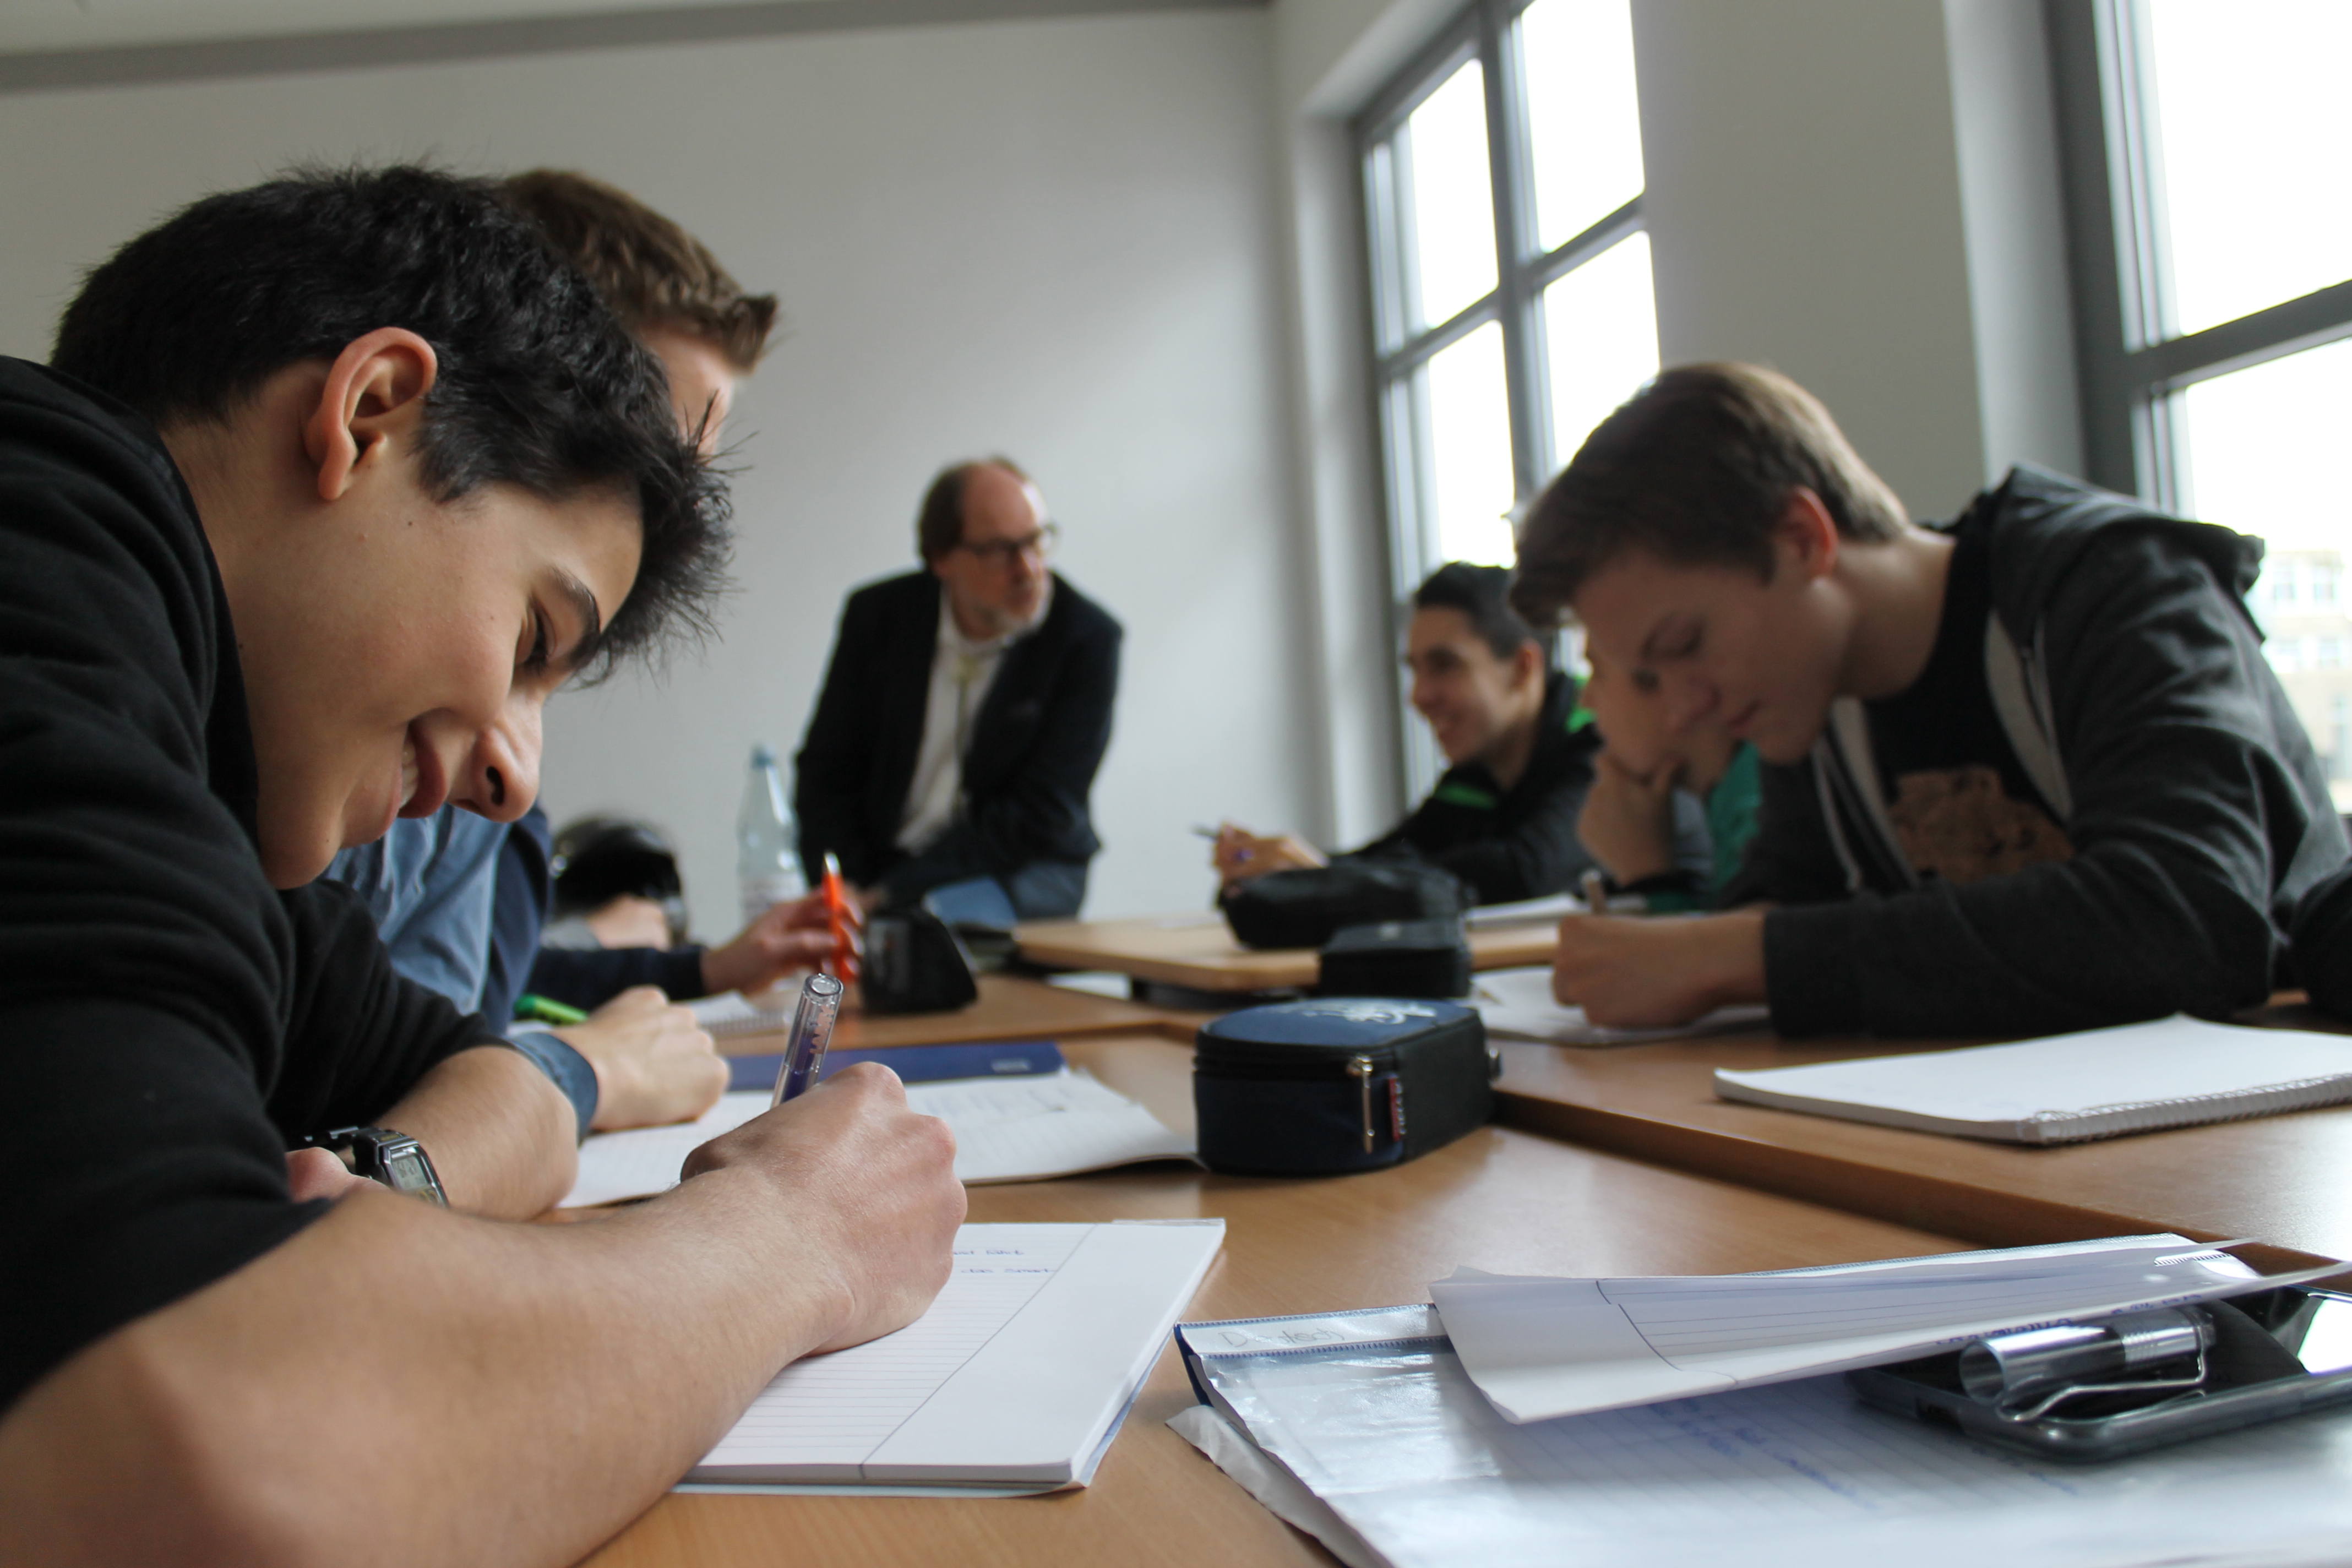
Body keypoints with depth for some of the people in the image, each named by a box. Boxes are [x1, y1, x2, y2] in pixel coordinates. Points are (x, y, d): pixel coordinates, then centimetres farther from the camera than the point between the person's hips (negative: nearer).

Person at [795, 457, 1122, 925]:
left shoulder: (1087, 637, -10)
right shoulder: (878, 613, 1)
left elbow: (1039, 817, -13)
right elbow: (825, 772, 6)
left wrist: (894, 892, -18)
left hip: (1023, 872, -2)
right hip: (884, 862, 2)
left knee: (936, 917, -34)